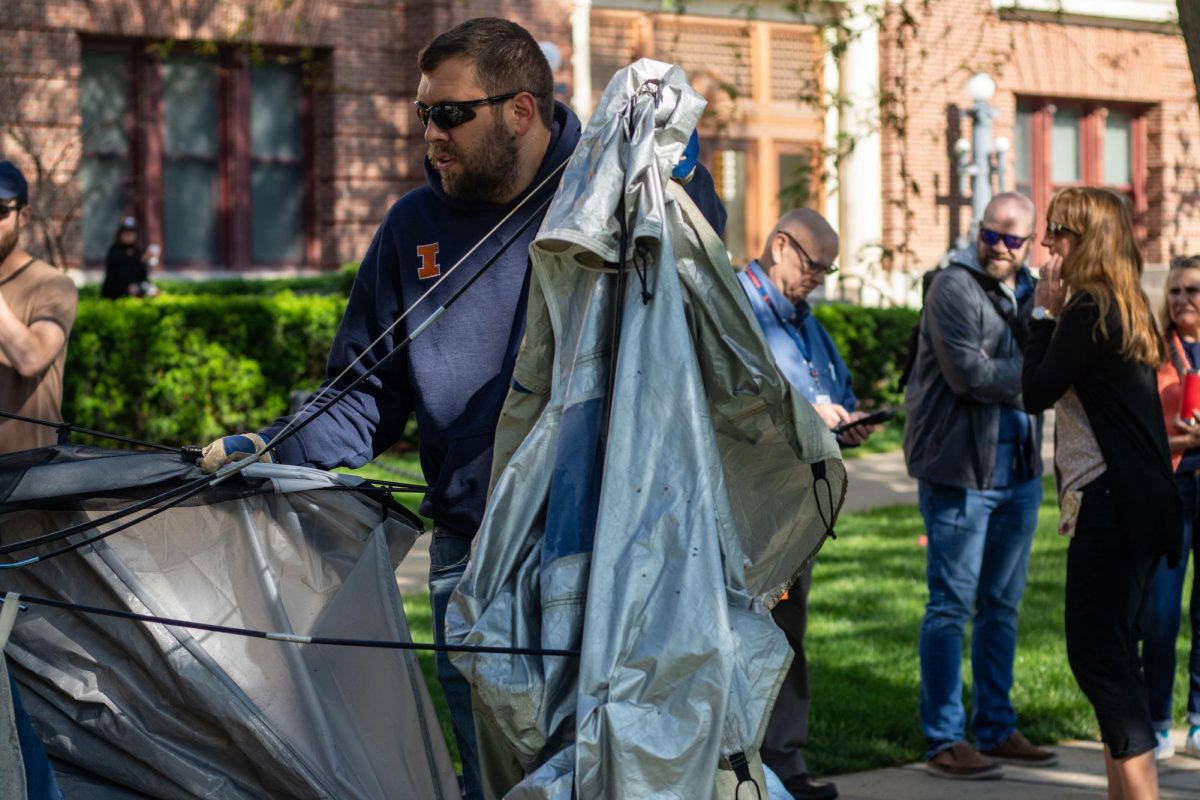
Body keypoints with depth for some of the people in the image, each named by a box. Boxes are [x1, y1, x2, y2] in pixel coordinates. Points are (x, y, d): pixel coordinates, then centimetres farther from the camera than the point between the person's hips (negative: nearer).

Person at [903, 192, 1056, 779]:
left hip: (1019, 471, 8)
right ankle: (943, 741, 1)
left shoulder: (1029, 292, 15)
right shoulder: (954, 287, -10)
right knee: (952, 606, -4)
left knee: (1002, 606, 14)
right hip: (960, 471, -8)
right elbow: (969, 374, -19)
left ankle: (996, 730, 24)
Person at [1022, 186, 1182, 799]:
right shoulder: (1125, 309, 14)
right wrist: (1054, 315, 9)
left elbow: (1037, 393, -11)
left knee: (1097, 650, -8)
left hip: (1111, 504, -10)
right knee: (1110, 649, 15)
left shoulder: (1088, 312, -16)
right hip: (1134, 500, 10)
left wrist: (1044, 312, -5)